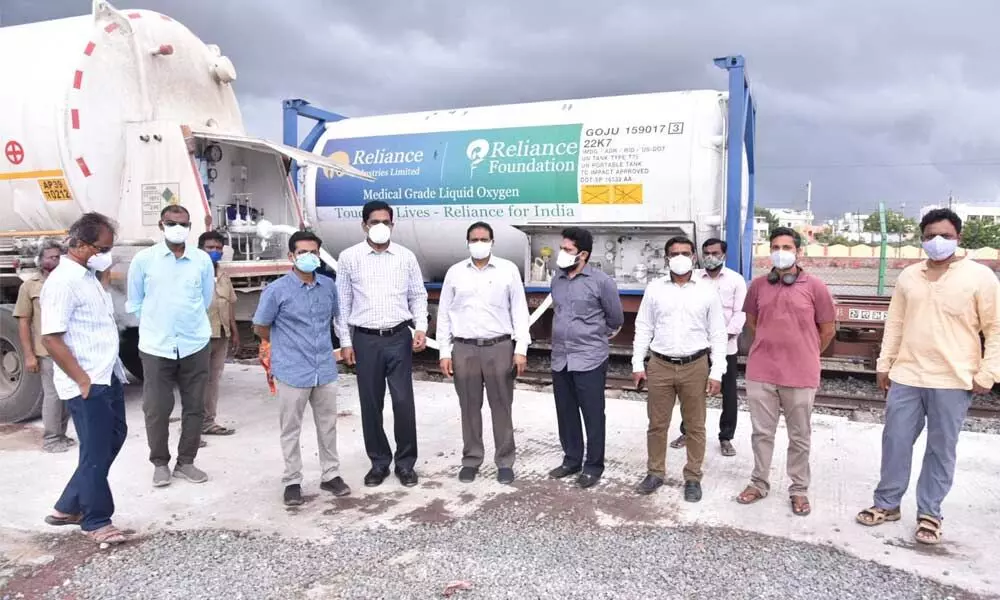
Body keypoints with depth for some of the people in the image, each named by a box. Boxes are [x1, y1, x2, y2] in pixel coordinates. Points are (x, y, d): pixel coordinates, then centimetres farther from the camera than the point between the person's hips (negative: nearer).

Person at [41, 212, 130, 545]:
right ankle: (96, 522, 19)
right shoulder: (62, 281, -17)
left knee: (113, 438, 18)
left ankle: (68, 507, 31)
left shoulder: (89, 277, 12)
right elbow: (51, 338, -22)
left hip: (108, 378, 10)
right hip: (87, 385, -10)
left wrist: (110, 371, 16)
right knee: (96, 452, 2)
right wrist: (83, 380, -19)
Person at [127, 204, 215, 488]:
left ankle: (185, 462, 23)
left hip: (195, 345, 2)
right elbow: (134, 302, 8)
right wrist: (154, 324, 10)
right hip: (156, 347, -1)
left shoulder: (203, 260, 2)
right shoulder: (143, 259, -2)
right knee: (156, 409, 3)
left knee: (194, 407, 8)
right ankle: (160, 463, 21)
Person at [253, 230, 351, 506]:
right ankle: (292, 481, 21)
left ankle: (331, 475, 27)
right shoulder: (277, 290, -10)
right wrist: (286, 346, 11)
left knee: (328, 426, 14)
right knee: (291, 430, 8)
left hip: (325, 370, 4)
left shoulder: (329, 285, 3)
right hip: (292, 372, -4)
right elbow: (260, 328, 0)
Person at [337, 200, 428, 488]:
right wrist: (345, 341, 1)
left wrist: (421, 328, -5)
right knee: (371, 404, 7)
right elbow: (343, 302, 4)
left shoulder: (406, 256, 4)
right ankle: (379, 461, 23)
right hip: (366, 339, 0)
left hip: (399, 337, 0)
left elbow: (418, 295, 9)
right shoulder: (349, 257, 1)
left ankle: (406, 462, 16)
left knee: (403, 401, 0)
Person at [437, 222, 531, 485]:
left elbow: (519, 310, 1)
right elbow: (444, 313, 8)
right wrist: (445, 352, 2)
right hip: (464, 349, 2)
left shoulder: (508, 269, 2)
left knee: (501, 407, 5)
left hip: (499, 347, -1)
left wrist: (521, 349, -5)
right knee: (469, 408, 9)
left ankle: (505, 461, 17)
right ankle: (471, 459, 22)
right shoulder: (455, 272, 6)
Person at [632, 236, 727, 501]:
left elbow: (718, 334, 1)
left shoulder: (707, 291, 0)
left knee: (695, 426, 9)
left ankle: (693, 477, 23)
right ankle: (655, 473, 25)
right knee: (657, 423, 10)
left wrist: (716, 372, -4)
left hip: (695, 366, -1)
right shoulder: (654, 288, 2)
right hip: (660, 365, 1)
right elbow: (643, 328, 5)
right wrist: (638, 364, 1)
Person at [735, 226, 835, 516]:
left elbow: (827, 330, 4)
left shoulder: (815, 287, -5)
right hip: (760, 372, 2)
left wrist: (805, 356, 13)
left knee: (799, 437, 10)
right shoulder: (758, 285, 3)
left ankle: (799, 490, 25)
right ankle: (759, 483, 27)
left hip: (800, 375, -2)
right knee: (762, 432, 13)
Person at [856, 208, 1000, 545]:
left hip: (953, 382, -3)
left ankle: (929, 514, 22)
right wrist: (884, 364, 10)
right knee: (895, 442, 8)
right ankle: (887, 504, 23)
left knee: (941, 450, 7)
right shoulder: (908, 276, 8)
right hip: (906, 377, 3)